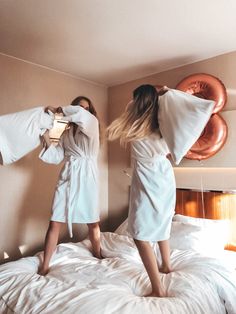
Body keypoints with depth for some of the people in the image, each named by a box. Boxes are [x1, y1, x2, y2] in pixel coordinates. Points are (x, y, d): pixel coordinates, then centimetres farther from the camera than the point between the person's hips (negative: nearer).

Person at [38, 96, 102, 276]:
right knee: (55, 223, 0)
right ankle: (45, 266, 14)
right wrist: (47, 138, -3)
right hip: (67, 177, 3)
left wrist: (58, 110, -7)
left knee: (93, 222, 9)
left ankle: (98, 255, 35)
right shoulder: (66, 133, 15)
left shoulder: (92, 123, 4)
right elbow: (56, 157, 7)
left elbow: (81, 114, -20)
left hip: (86, 177, -2)